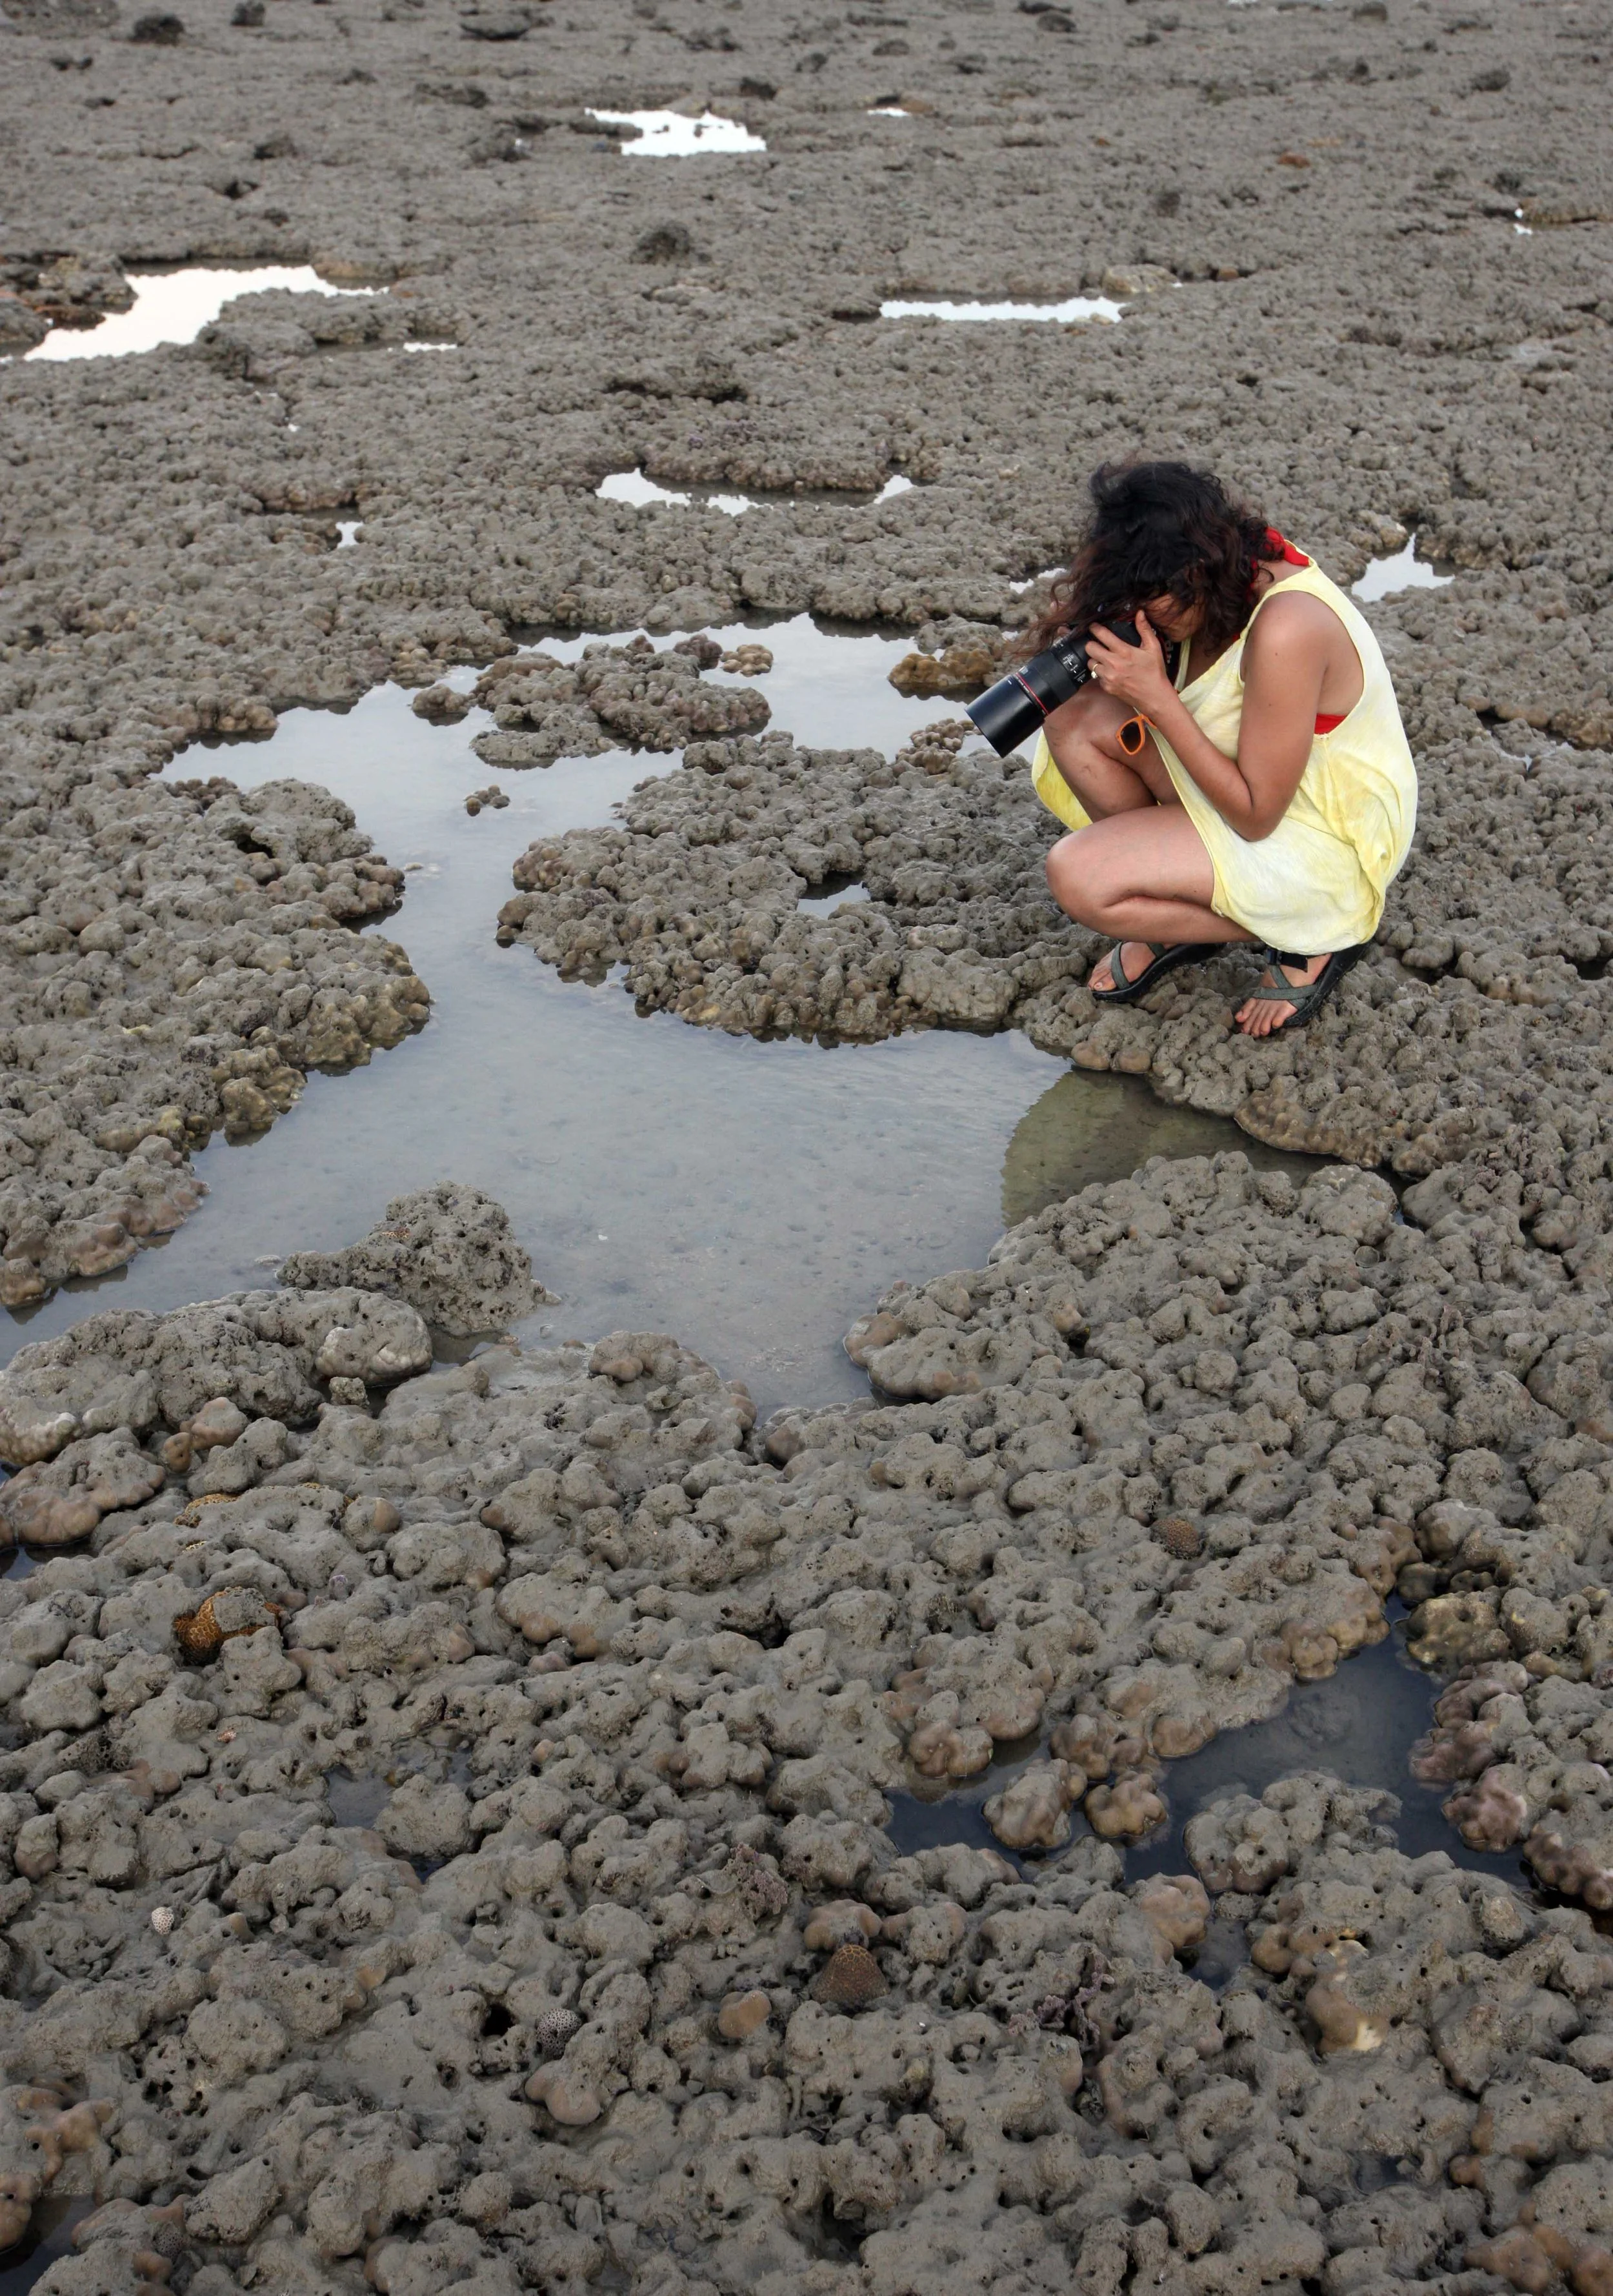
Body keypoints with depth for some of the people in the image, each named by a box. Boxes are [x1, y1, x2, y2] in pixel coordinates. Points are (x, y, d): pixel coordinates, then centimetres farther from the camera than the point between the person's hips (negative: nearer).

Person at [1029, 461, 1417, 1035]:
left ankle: (1310, 935, -4)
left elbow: (1256, 815, -27)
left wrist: (1155, 697, -29)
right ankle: (1173, 917, 7)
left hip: (1326, 842, -9)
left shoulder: (1285, 629, -33)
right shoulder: (1237, 574, -8)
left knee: (1077, 878, -20)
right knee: (1077, 718, -7)